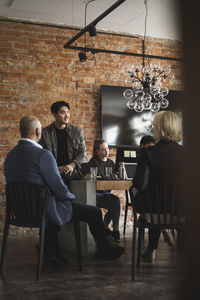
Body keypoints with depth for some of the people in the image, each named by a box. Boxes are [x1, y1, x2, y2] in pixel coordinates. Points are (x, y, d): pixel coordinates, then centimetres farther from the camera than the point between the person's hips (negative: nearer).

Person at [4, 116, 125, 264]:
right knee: (94, 212, 9)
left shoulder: (10, 156, 2)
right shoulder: (43, 155, -22)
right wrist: (72, 196, 3)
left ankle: (52, 252, 36)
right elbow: (59, 188, -20)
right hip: (45, 211, -8)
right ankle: (104, 249, 31)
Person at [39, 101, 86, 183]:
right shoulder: (45, 133, 6)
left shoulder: (77, 131, 11)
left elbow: (82, 152, 10)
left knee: (60, 175, -33)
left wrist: (72, 165, -9)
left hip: (72, 170, 0)